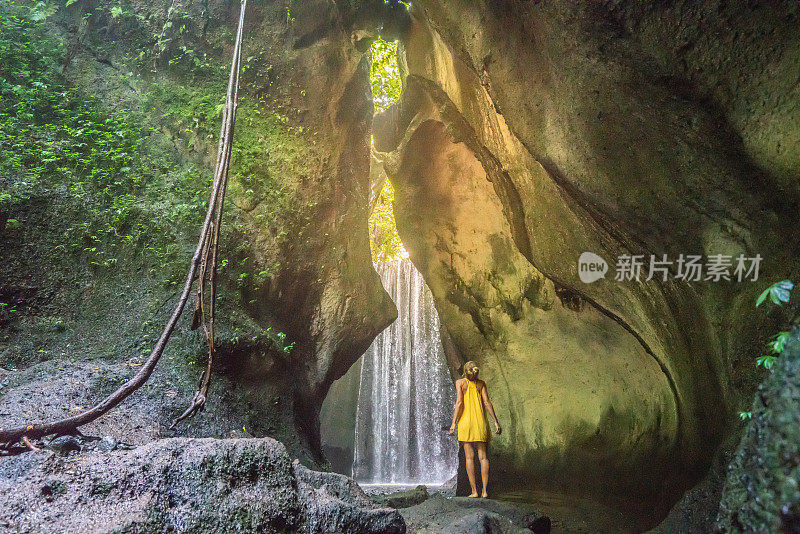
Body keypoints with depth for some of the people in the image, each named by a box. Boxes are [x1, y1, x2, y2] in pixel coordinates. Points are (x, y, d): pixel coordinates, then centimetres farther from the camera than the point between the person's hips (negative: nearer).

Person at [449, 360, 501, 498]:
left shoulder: (460, 382, 0)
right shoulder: (481, 383, 7)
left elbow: (459, 402, -8)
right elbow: (487, 402, 0)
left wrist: (453, 423, -8)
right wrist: (496, 421, 3)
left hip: (466, 421, -2)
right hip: (481, 422, 2)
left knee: (469, 457, 0)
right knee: (483, 457, 5)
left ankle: (474, 491, -1)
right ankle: (485, 491, 2)